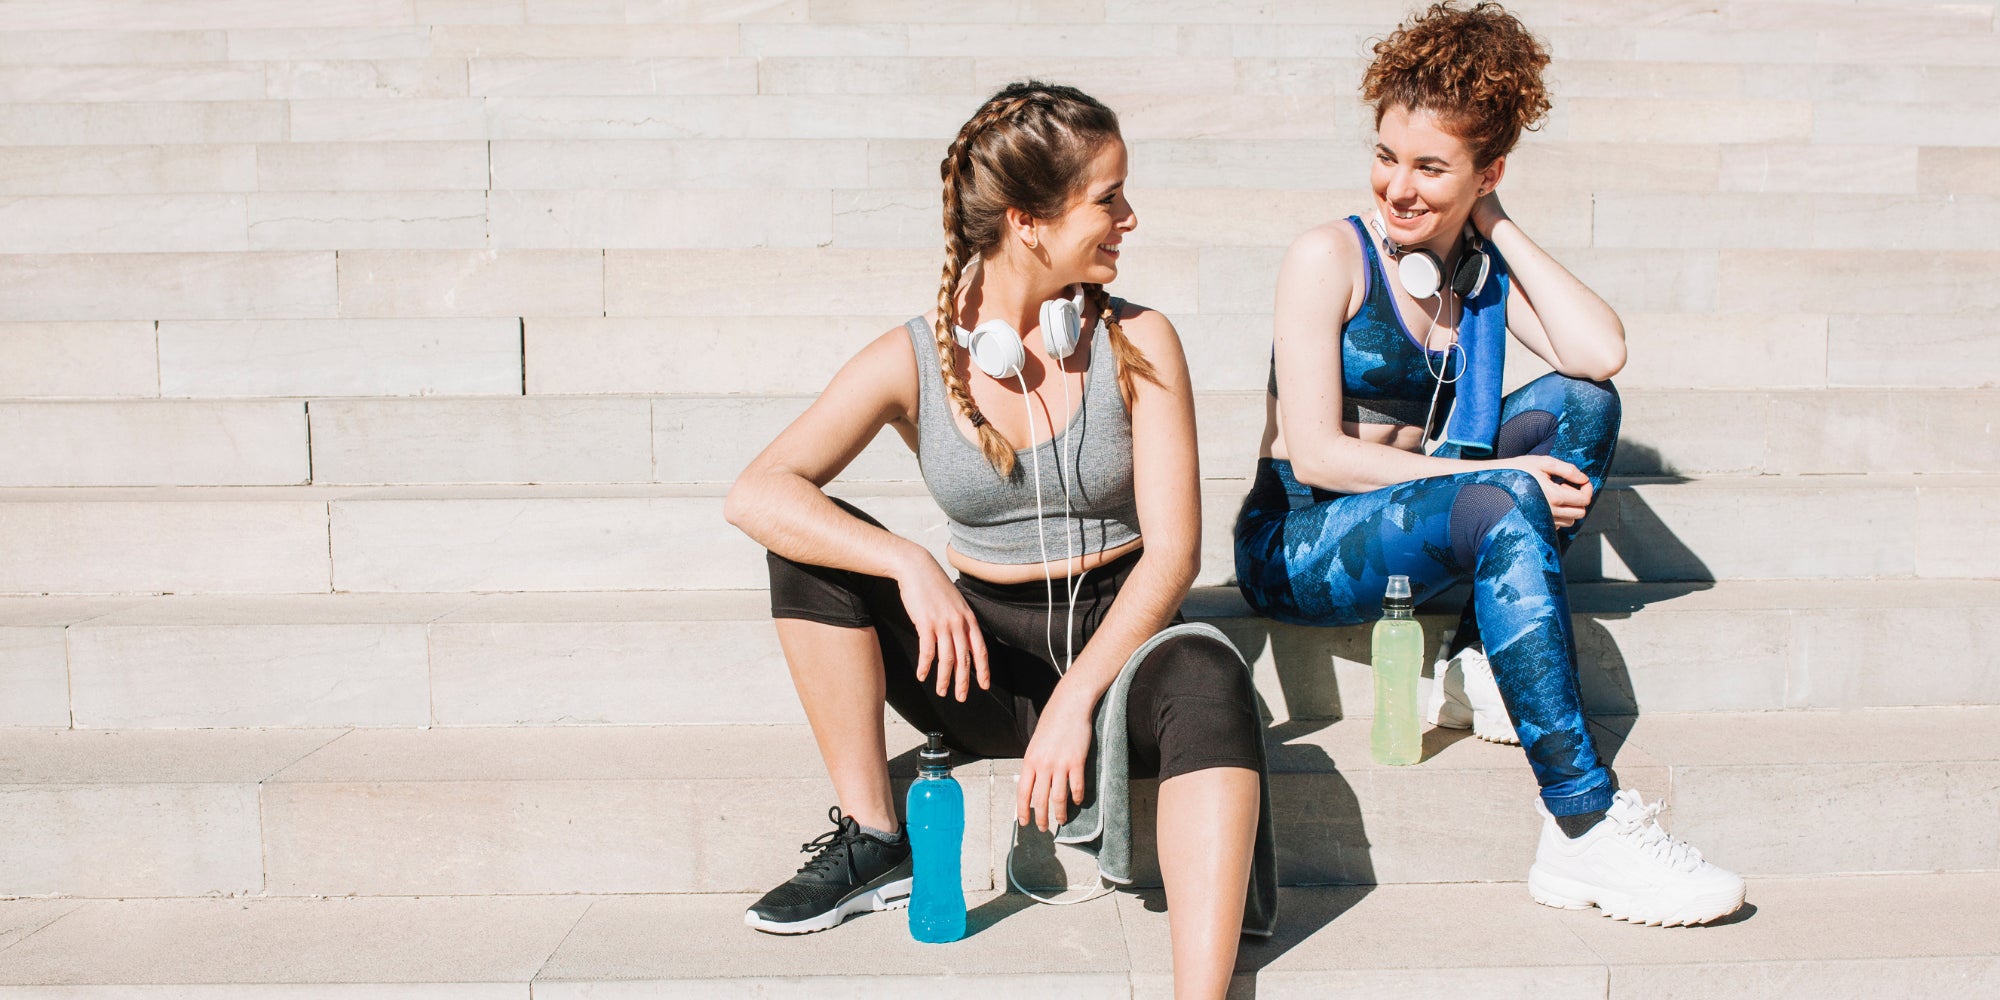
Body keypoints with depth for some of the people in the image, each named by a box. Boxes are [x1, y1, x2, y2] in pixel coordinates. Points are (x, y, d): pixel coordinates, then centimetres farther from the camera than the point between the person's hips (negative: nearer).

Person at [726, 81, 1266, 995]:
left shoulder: (1138, 345, -4)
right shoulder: (914, 361, -5)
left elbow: (1172, 548, -11)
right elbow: (757, 494, -15)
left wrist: (1077, 698, -23)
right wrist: (909, 567, -30)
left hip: (1117, 642, -1)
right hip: (984, 659, 2)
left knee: (1209, 683, -35)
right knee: (815, 547, -17)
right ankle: (871, 843, -9)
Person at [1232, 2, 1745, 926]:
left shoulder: (1488, 270, 8)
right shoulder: (1329, 257, -8)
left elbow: (1601, 354, -13)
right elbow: (1318, 456, -16)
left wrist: (1500, 229, -6)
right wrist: (1499, 475, -21)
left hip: (1421, 525, 6)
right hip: (1299, 545, -6)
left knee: (1579, 402, -10)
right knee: (1503, 508, -32)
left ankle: (1478, 662, -14)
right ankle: (1585, 833, -32)